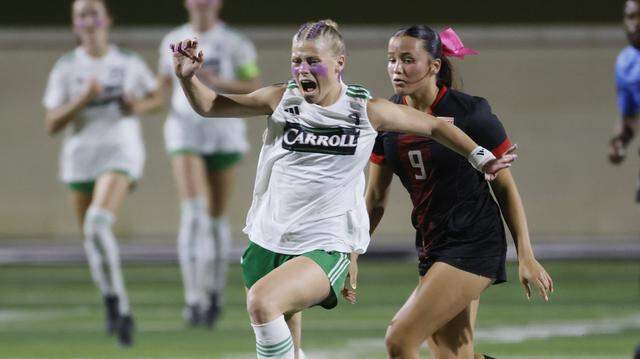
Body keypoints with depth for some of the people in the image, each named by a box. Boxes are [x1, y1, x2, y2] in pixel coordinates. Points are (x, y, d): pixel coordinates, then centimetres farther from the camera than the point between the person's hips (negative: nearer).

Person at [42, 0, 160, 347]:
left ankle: (115, 301, -18)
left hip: (121, 153, -3)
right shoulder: (65, 68, 0)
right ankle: (118, 310, 33)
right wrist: (83, 99, -18)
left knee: (97, 225, -27)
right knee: (93, 241, 11)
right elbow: (51, 124, -4)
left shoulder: (129, 62, 2)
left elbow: (156, 97, 18)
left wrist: (139, 107, -5)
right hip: (80, 159, 3)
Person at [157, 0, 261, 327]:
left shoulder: (235, 43, -2)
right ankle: (194, 298, -24)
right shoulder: (173, 41, 6)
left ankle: (215, 291, 33)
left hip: (224, 134, 0)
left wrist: (217, 82, -18)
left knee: (217, 217, 10)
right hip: (185, 133, 0)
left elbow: (254, 88, -4)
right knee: (192, 214, -18)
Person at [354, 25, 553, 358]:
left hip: (474, 246, -7)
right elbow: (375, 198, 12)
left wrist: (526, 256, -6)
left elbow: (505, 187, -5)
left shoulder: (470, 112, -13)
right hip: (430, 246, 7)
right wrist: (352, 256, 10)